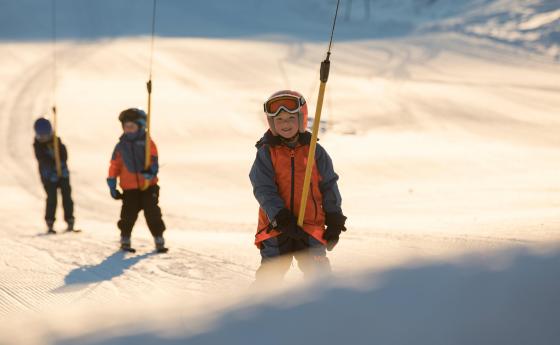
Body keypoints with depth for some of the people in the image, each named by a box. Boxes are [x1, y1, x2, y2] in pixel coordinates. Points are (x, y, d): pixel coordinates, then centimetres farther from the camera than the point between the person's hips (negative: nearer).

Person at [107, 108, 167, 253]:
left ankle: (159, 240, 6)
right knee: (128, 215, 3)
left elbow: (153, 158, -10)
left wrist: (151, 171, -30)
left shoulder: (147, 143, 2)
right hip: (129, 188, 1)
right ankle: (125, 240, 19)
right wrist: (112, 184, 4)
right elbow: (115, 166, 8)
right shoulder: (121, 146, 6)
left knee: (153, 213, -1)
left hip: (148, 186, -1)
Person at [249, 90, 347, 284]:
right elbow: (264, 189, -6)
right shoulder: (266, 153, 1)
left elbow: (329, 187, 11)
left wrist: (334, 222, 8)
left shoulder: (315, 152, 6)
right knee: (269, 274, -2)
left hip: (310, 226, 1)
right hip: (276, 227, -1)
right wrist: (281, 218, -18)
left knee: (319, 277, -2)